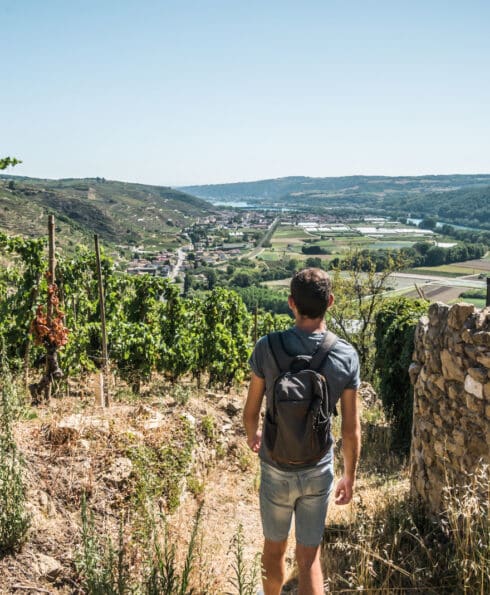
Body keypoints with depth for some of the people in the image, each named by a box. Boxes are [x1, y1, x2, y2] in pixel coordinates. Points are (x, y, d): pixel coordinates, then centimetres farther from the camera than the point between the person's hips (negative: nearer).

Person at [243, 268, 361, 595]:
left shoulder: (267, 347, -16)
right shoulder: (347, 356, -13)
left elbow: (251, 410, -5)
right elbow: (352, 430, -8)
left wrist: (252, 435, 18)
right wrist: (350, 477, 8)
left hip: (276, 469, 0)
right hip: (318, 471, 0)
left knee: (274, 547, 22)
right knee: (310, 557, 14)